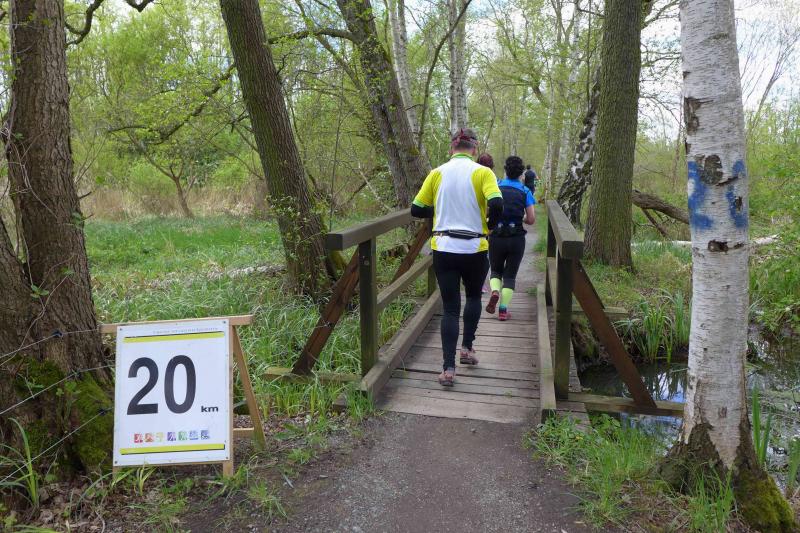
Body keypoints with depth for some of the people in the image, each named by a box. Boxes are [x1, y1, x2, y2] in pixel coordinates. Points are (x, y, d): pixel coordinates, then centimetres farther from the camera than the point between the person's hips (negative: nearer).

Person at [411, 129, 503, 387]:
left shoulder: (437, 173, 3)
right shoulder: (482, 172, -4)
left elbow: (416, 210, 4)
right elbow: (497, 205, -19)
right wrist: (488, 225, 1)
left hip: (443, 249, 1)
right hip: (474, 249, -1)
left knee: (450, 307, 7)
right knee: (474, 296, 25)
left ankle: (448, 369, 2)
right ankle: (467, 348, 24)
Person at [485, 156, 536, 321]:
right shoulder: (525, 191, -2)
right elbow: (531, 219, -5)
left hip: (496, 237, 1)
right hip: (517, 238, -1)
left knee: (496, 270, 20)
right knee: (510, 275, 12)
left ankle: (494, 292, -9)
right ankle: (503, 310, 7)